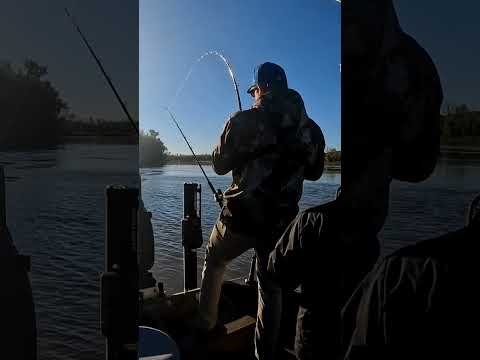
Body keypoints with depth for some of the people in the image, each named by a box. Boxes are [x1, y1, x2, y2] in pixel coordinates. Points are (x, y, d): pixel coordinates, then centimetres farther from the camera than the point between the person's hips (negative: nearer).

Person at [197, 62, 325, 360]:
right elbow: (314, 172, 15)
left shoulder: (245, 121, -10)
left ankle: (206, 324, 32)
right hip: (282, 222, 3)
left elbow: (221, 165, -1)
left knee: (214, 263, 25)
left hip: (242, 216, -3)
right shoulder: (311, 129, 2)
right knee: (272, 289, 18)